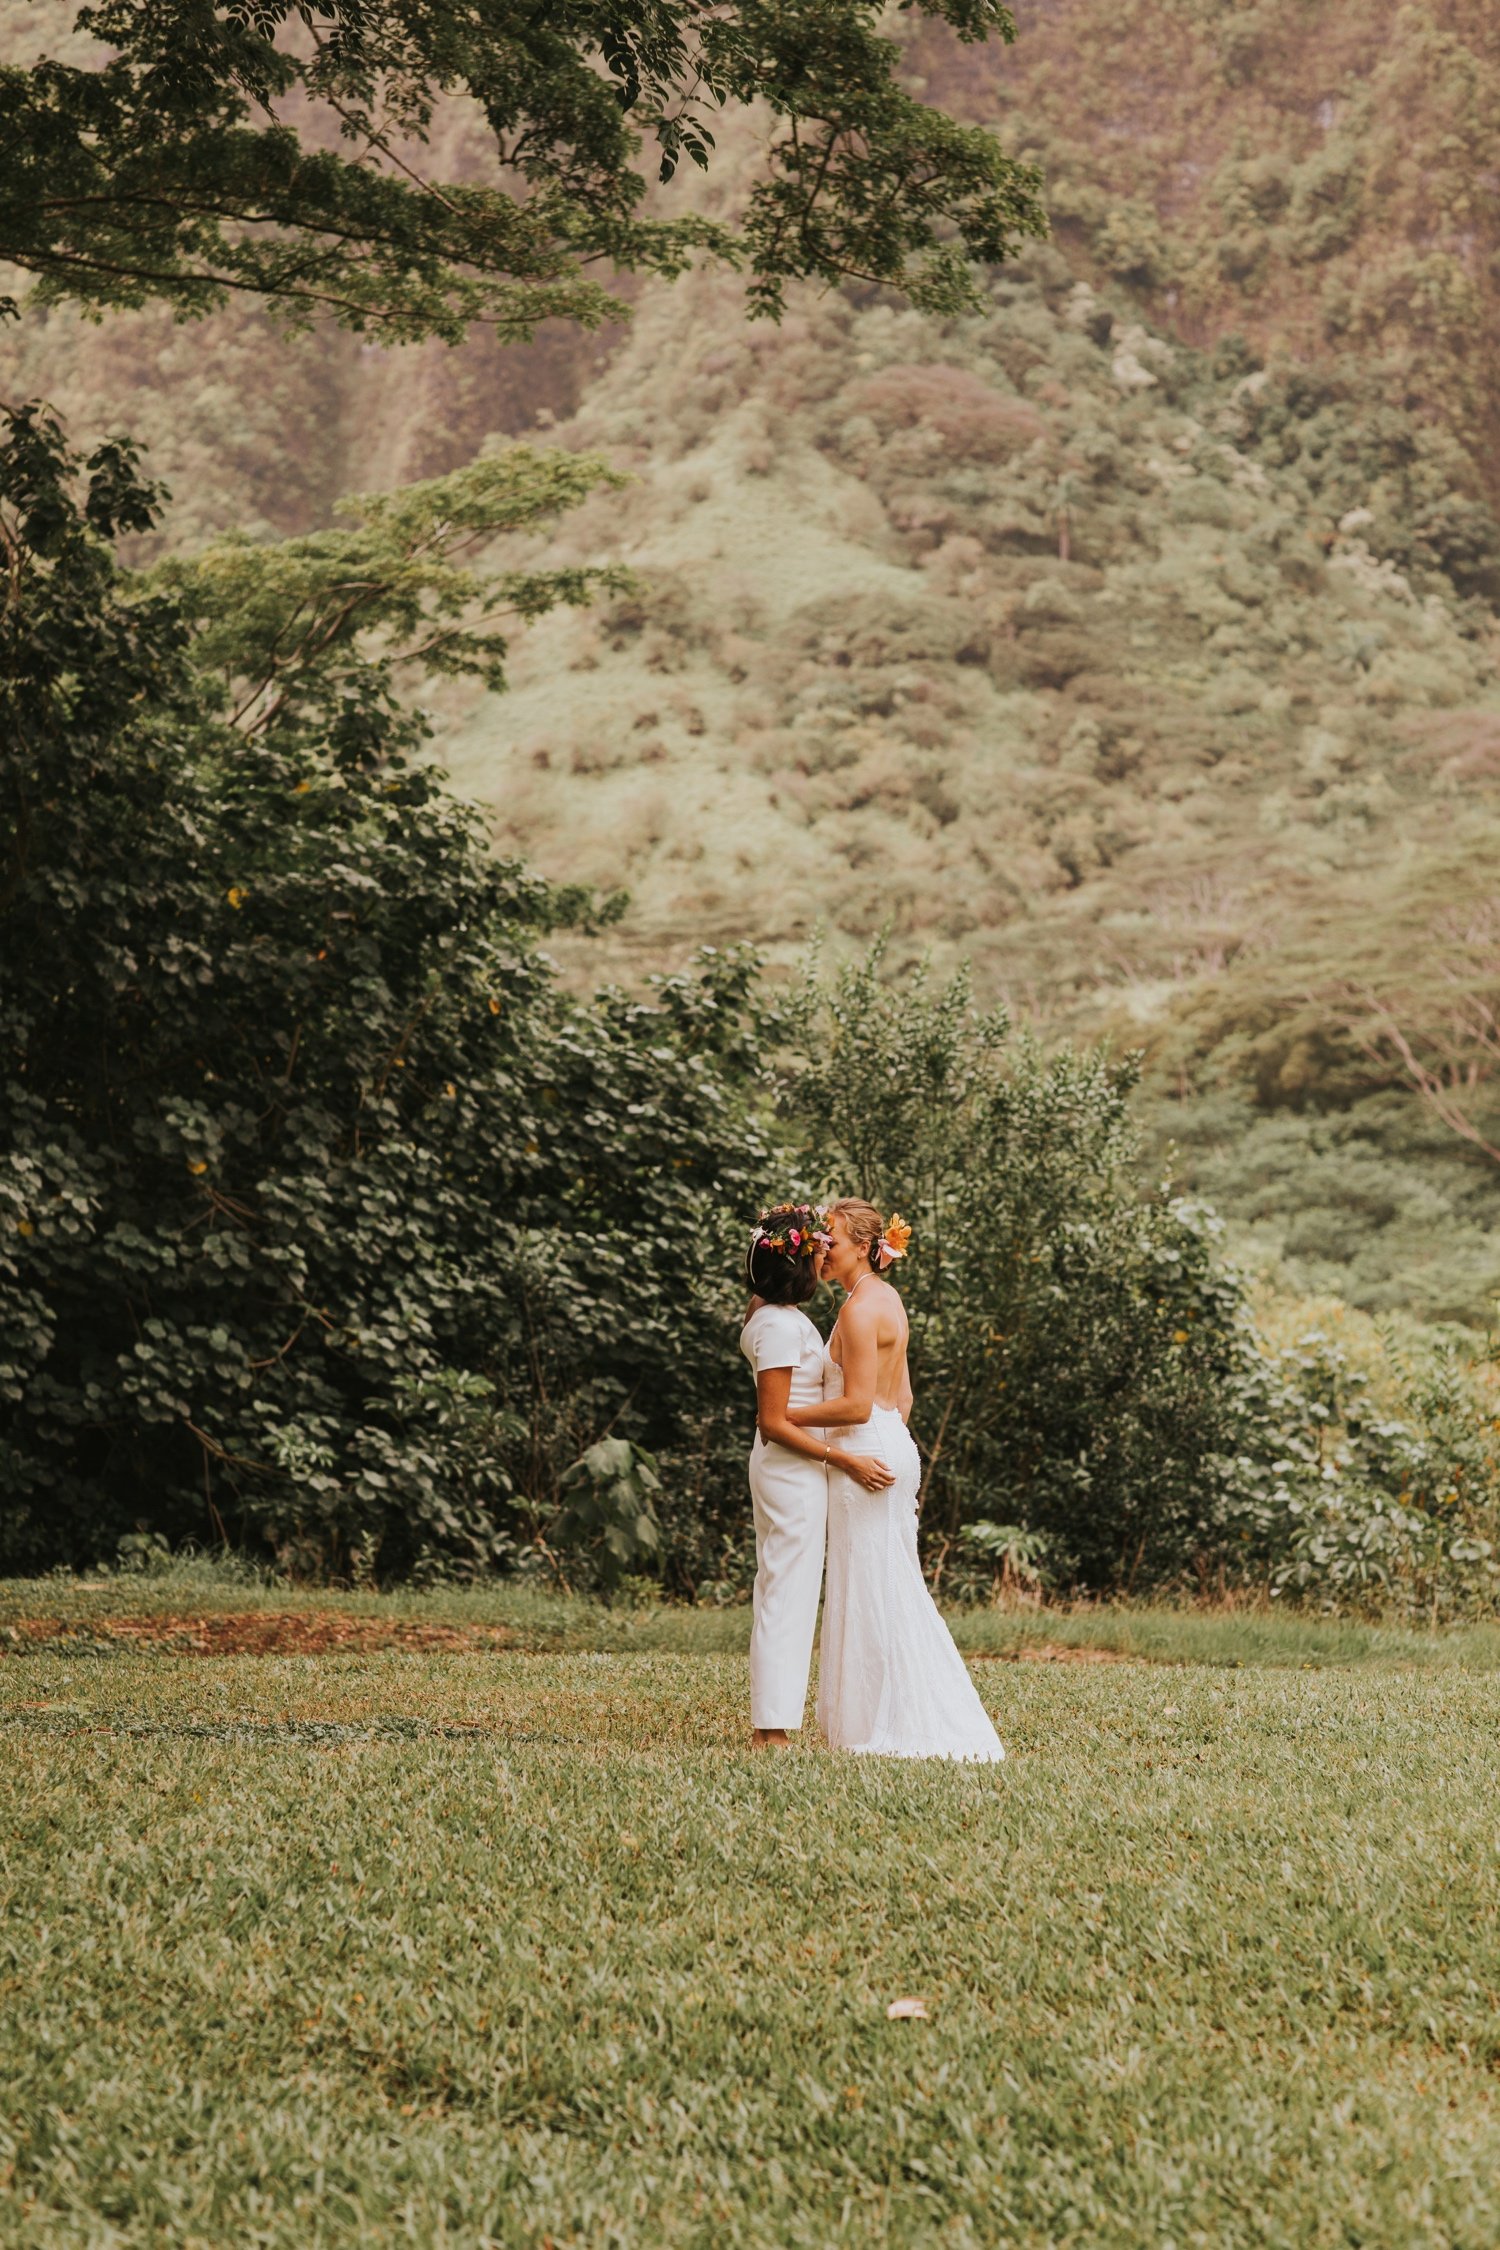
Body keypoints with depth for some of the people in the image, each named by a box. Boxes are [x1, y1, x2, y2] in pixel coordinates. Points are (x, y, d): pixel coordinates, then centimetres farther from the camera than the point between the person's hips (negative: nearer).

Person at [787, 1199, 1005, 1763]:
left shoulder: (860, 1309, -16)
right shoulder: (887, 1299, 14)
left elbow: (856, 1405, -21)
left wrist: (784, 1415, -13)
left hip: (864, 1456, -10)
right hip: (892, 1447, 10)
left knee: (870, 1593, -4)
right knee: (896, 1593, 13)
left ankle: (888, 1724, 0)